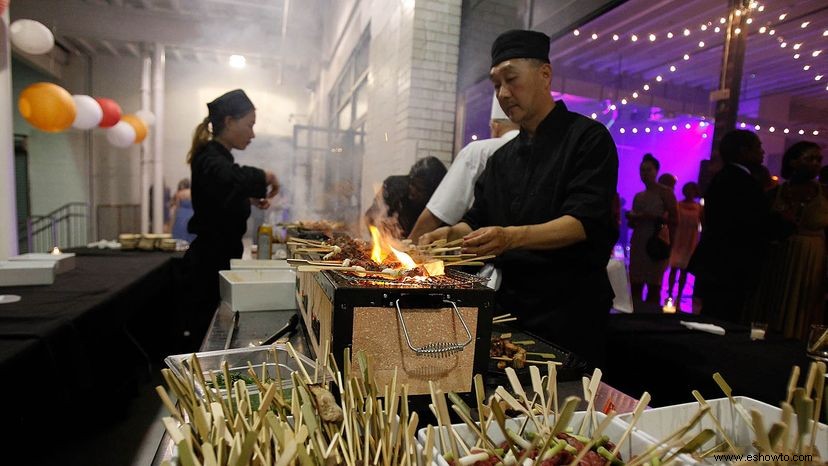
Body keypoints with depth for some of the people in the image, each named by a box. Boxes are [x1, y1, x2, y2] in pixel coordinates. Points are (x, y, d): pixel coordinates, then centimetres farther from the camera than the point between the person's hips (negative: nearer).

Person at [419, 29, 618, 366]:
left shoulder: (588, 138, -7)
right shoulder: (502, 157, 13)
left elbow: (584, 221, -19)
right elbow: (478, 221, 14)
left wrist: (512, 237, -34)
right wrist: (450, 234, -7)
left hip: (568, 313, -6)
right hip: (509, 308, 6)